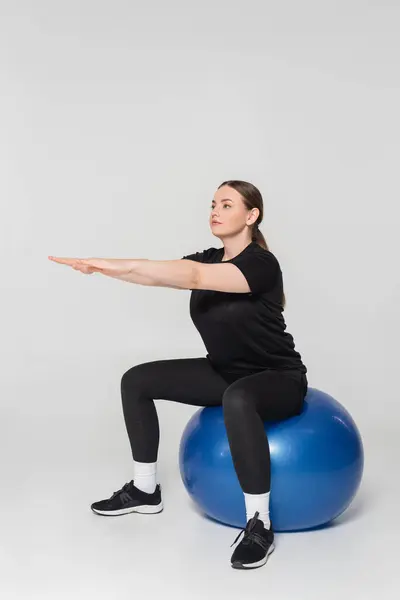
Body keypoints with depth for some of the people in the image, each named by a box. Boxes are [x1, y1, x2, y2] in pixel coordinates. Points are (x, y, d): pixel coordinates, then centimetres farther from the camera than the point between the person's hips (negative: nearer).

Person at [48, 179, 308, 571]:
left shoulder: (262, 264, -23)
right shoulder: (209, 260, 1)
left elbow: (193, 277, -38)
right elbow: (165, 273, -14)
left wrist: (122, 266, -47)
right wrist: (107, 268, -31)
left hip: (279, 379, -8)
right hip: (226, 372, 8)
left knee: (237, 398, -44)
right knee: (137, 380, 1)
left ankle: (260, 525, -31)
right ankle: (145, 490, 13)